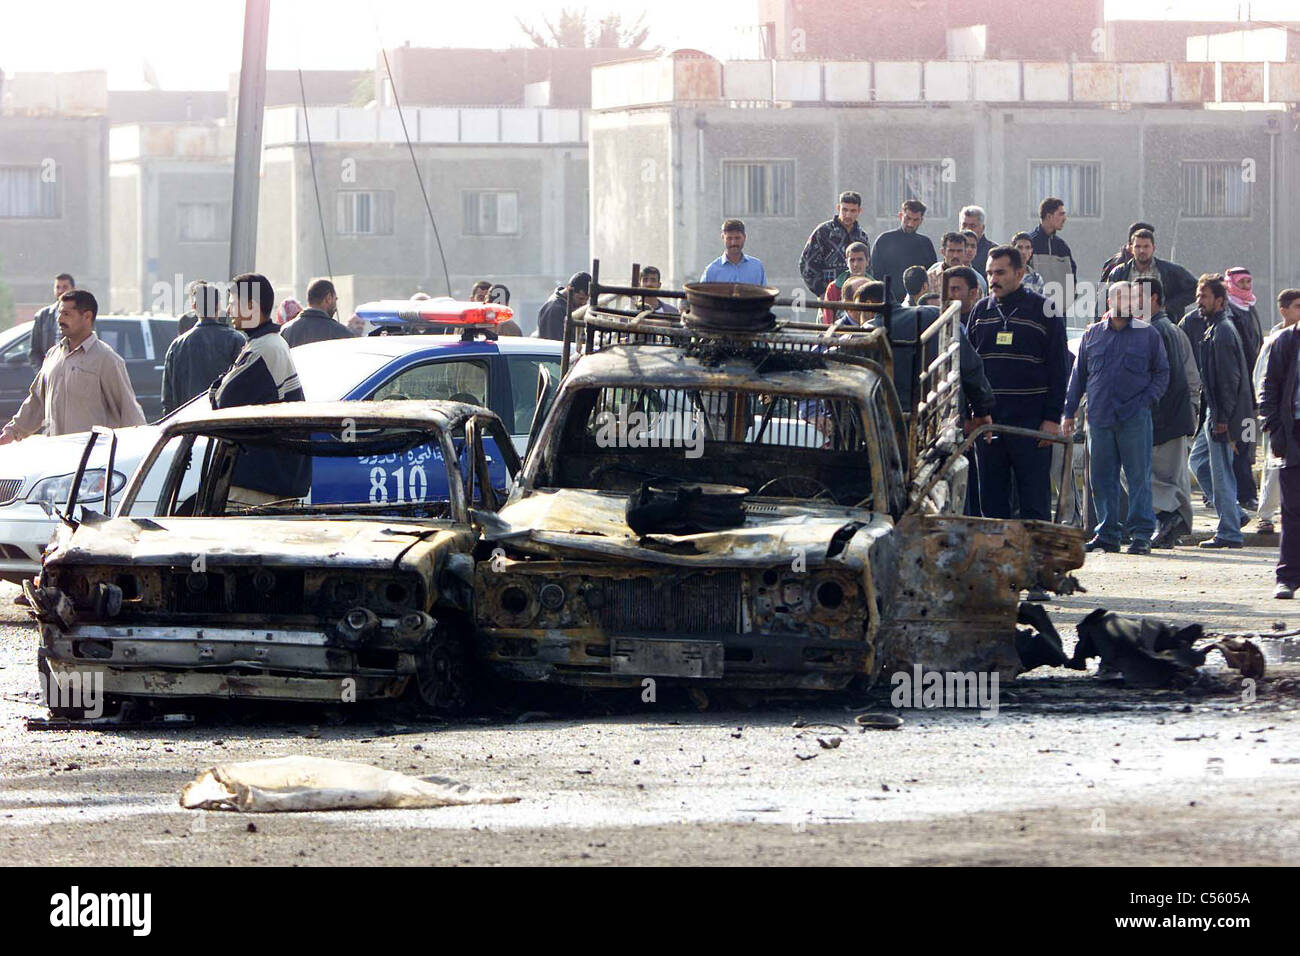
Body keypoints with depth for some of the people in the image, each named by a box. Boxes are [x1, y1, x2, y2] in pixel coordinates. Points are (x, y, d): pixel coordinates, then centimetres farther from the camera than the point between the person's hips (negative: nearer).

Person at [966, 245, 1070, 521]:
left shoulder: (1043, 310, 0)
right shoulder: (981, 311, 12)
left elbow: (1059, 368, -1)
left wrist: (1053, 418, -9)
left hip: (1030, 419, -4)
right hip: (987, 420, 4)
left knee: (1035, 499, -3)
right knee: (991, 499, 6)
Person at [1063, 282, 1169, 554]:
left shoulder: (1147, 334, 6)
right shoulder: (1092, 335, 12)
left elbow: (1162, 373, 10)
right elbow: (1078, 376, 16)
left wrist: (1147, 399, -5)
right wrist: (1069, 412, 11)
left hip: (1135, 418, -3)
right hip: (1099, 417, 3)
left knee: (1139, 477, -5)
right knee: (1102, 478, 4)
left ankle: (1141, 534, -3)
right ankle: (1107, 534, 11)